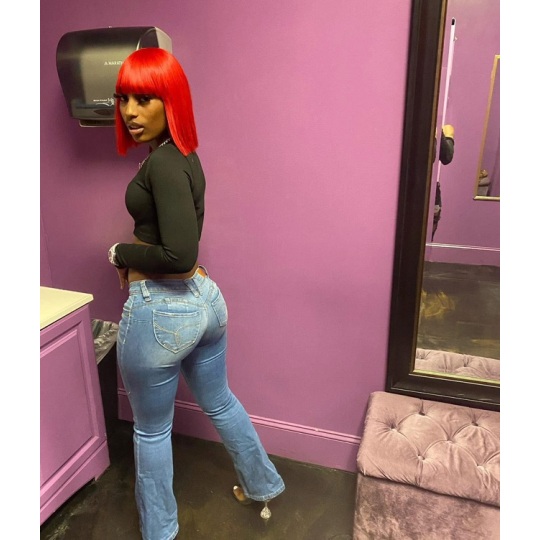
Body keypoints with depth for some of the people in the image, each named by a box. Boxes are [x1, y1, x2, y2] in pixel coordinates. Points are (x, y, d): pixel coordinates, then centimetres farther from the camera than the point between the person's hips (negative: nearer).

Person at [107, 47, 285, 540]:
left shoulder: (161, 163, -20)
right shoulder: (185, 156, 8)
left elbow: (179, 255, -27)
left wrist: (120, 253, -11)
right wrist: (136, 256, 5)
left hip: (160, 311, -9)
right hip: (205, 298, 9)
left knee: (152, 429, 15)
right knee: (219, 402, 28)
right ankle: (263, 487, 50)